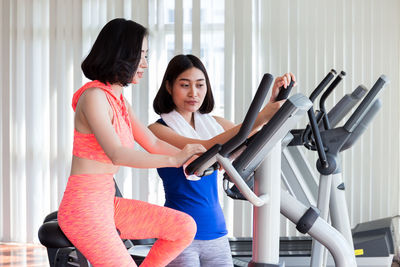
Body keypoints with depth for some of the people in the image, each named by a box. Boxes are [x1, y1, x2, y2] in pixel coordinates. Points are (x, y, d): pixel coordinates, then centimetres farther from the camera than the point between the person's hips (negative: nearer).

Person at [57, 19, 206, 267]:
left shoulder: (120, 101, 13)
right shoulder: (93, 96, -16)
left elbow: (153, 143, 18)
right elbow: (116, 154, -28)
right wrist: (174, 160, -29)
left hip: (106, 204, 9)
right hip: (83, 209, -9)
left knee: (185, 227, 2)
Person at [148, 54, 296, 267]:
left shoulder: (213, 123, 13)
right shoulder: (158, 130, -8)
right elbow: (207, 149, -21)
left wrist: (274, 101, -6)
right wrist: (260, 118, -28)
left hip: (216, 235, 6)